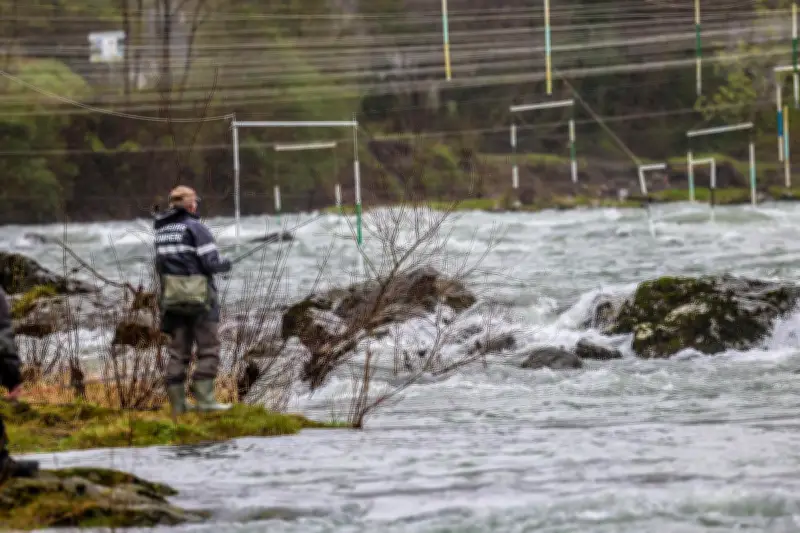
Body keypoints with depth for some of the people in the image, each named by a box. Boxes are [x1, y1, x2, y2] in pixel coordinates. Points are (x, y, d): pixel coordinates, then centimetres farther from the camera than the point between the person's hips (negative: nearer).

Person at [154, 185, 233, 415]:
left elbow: (161, 266, 13)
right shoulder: (195, 227, -11)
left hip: (172, 298, 6)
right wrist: (226, 264, 6)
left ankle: (177, 403, 5)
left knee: (178, 351, 8)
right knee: (209, 349, -2)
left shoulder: (161, 230, 10)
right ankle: (204, 399, -10)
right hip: (199, 297, -6)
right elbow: (211, 262, -15)